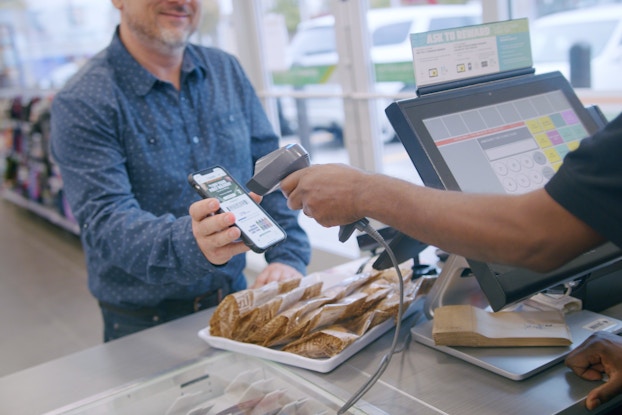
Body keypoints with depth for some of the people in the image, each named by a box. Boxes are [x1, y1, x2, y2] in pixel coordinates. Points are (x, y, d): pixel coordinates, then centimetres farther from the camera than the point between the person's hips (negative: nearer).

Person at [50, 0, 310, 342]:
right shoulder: (81, 103, -12)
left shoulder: (227, 71, 5)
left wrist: (289, 257, -7)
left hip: (234, 298, 4)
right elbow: (105, 224, -22)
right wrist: (189, 244, -41)